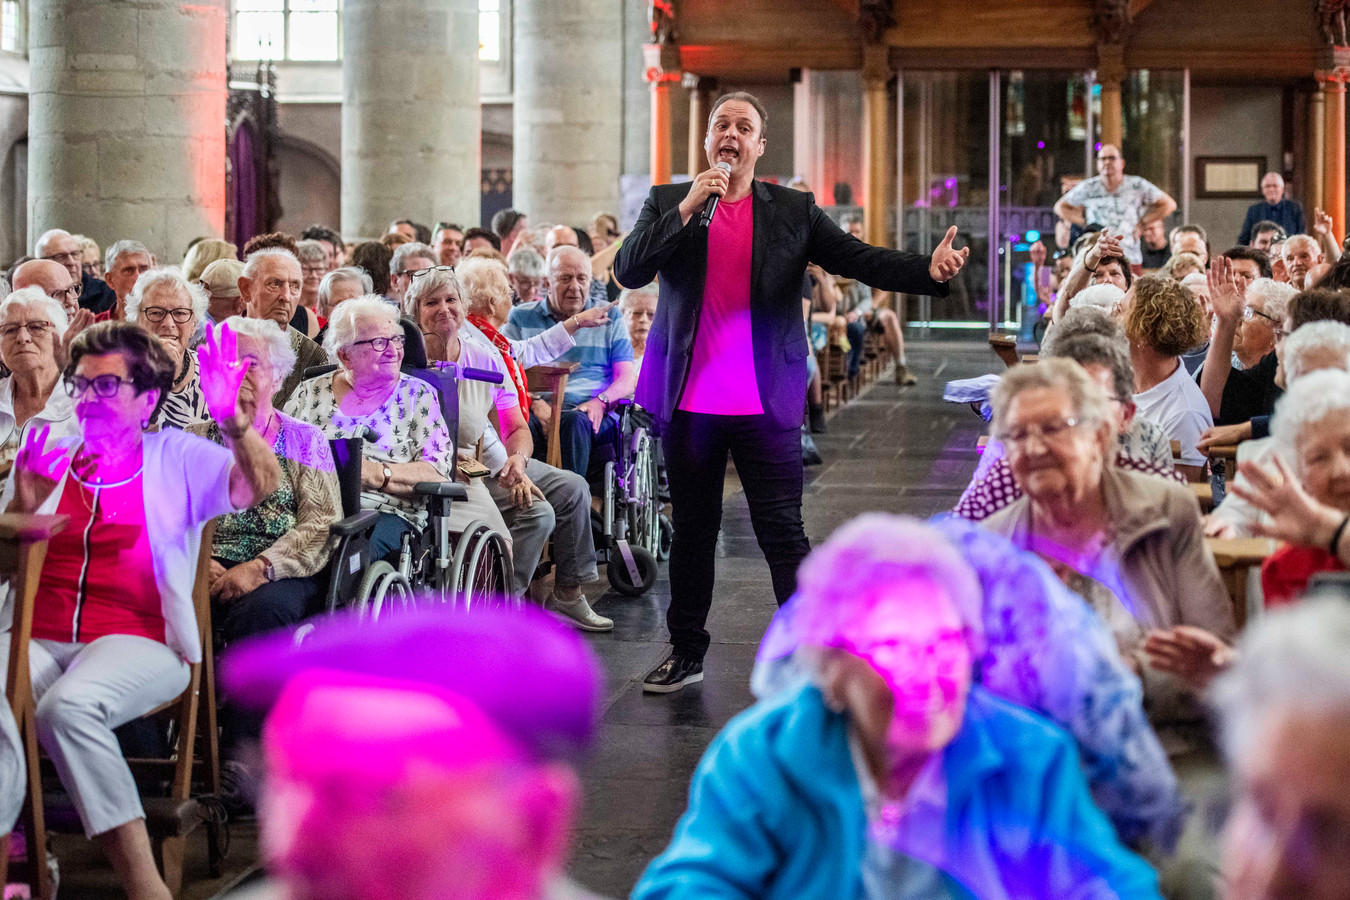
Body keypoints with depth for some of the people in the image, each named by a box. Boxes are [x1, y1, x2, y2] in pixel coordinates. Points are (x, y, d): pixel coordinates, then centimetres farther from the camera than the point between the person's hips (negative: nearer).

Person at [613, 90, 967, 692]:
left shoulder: (793, 211, 5)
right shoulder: (668, 203, 7)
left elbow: (860, 260, -3)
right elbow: (628, 271, -6)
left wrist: (929, 270, -21)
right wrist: (687, 209, -16)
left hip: (766, 404, -1)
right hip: (689, 402, 2)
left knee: (783, 532, -3)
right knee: (692, 531, 13)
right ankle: (686, 653, 25)